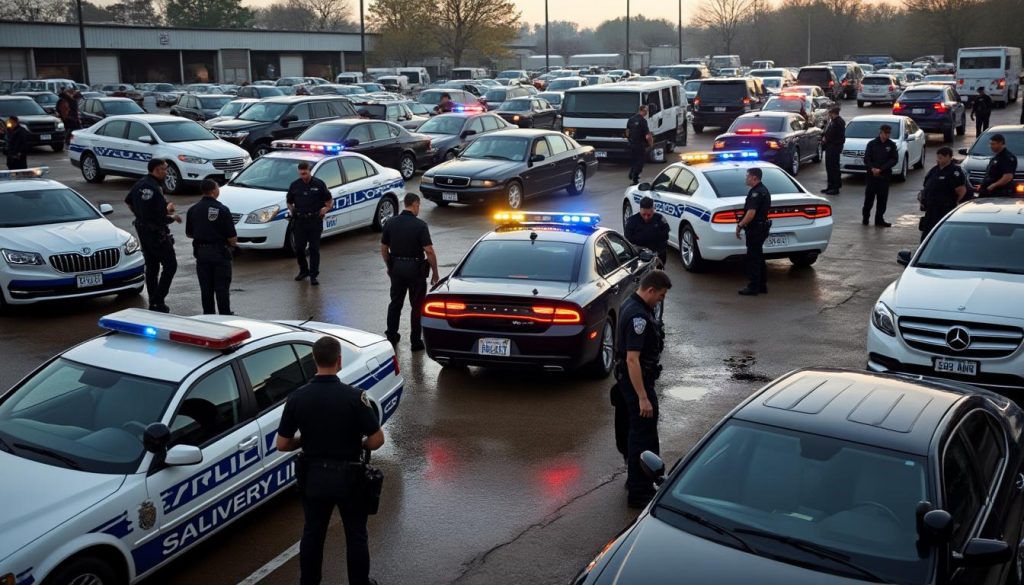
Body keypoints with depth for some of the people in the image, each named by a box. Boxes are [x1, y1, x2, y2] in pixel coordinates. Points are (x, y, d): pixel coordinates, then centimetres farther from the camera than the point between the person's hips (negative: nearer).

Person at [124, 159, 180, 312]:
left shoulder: (140, 184, 5)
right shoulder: (156, 189, -23)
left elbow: (128, 201, 21)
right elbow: (162, 218, -24)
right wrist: (173, 217, -5)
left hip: (142, 229, 9)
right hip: (156, 232, -9)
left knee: (151, 266, 15)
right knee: (170, 265, 0)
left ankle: (153, 302, 20)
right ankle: (158, 301, -4)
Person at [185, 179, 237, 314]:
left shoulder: (193, 210, 1)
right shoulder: (222, 209, -13)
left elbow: (189, 233, 12)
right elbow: (232, 238, -13)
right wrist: (232, 242, 9)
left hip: (201, 251, 4)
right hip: (220, 252, -4)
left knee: (206, 287, 11)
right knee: (222, 287, 3)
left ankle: (208, 315, 17)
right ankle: (225, 316, 7)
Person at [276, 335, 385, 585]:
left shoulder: (297, 398, -10)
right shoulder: (354, 396, -18)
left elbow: (282, 444, -5)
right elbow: (377, 440, -16)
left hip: (314, 477, 3)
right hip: (349, 476, -2)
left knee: (312, 533, 19)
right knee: (356, 535, 14)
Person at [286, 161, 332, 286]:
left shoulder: (319, 184, 0)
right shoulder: (294, 185, 7)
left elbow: (330, 200, 6)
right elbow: (289, 201, 19)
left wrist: (326, 208, -11)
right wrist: (291, 210, 1)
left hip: (315, 221, -2)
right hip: (299, 221, 3)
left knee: (314, 249, -2)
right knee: (298, 248, 6)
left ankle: (313, 275, 3)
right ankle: (303, 270, 27)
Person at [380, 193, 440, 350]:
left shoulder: (390, 224, 0)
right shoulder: (420, 225, -14)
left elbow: (383, 248, 7)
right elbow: (429, 251, -17)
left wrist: (389, 266, 21)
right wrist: (435, 272, -8)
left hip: (396, 268, 4)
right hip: (415, 269, -4)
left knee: (395, 303, 18)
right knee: (416, 306, 6)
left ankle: (391, 336, 25)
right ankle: (416, 341, 10)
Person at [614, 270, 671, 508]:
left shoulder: (630, 304, 7)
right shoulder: (638, 316, -26)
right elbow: (632, 359, -29)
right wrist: (643, 398, -29)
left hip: (628, 379, 11)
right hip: (637, 380, -11)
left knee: (638, 431, 21)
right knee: (643, 434, -3)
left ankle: (636, 480, 34)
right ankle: (639, 493, 4)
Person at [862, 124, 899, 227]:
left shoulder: (892, 145, 4)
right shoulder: (872, 144, 2)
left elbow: (894, 159, -1)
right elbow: (866, 159, 0)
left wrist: (881, 169, -12)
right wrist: (872, 168, -17)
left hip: (885, 175, 1)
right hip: (871, 175, -1)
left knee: (882, 199, 2)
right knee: (869, 197, 0)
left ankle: (879, 219, 9)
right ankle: (865, 217, 12)